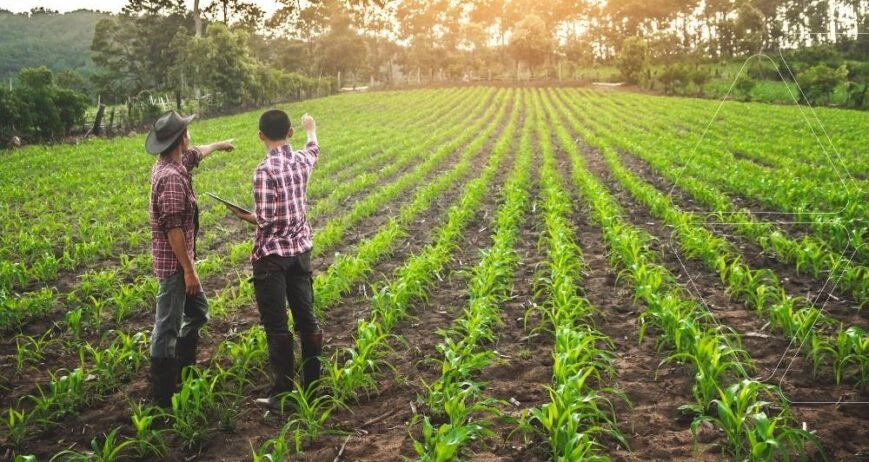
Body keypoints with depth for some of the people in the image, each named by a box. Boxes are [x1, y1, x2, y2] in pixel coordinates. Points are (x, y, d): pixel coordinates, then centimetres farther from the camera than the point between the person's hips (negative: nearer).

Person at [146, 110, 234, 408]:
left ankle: (184, 371, 37)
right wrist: (189, 270, -21)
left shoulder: (173, 163, 7)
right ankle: (163, 397, 6)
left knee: (197, 311, 23)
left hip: (179, 260, 11)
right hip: (174, 263, -11)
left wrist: (219, 145, 49)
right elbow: (173, 228, -25)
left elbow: (196, 154, 31)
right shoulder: (171, 177, -23)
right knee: (168, 327, -3)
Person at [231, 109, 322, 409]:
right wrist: (311, 129, 47)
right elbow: (313, 150, 27)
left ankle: (282, 393, 5)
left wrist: (245, 216, 0)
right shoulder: (302, 161, 1)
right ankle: (313, 384, 22)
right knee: (306, 319, 12)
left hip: (271, 255, -6)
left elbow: (265, 219, -22)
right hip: (300, 250, 6)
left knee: (276, 326, 0)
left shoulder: (265, 170, -19)